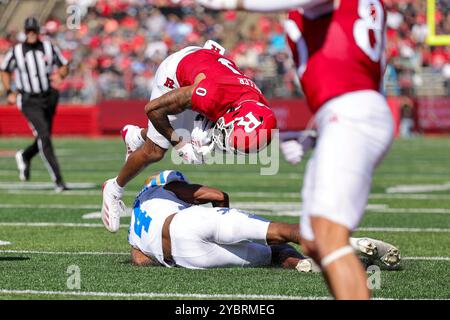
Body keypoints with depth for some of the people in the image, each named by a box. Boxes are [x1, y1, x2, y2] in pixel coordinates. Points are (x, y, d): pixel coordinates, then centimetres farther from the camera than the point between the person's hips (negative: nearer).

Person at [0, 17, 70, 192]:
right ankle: (58, 180, -16)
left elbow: (64, 65, 11)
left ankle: (24, 156, 44)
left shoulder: (49, 48, 1)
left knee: (44, 139, 11)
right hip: (29, 101, -3)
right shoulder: (16, 51, -3)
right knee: (44, 136, -16)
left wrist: (60, 75, -12)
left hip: (48, 98, 3)